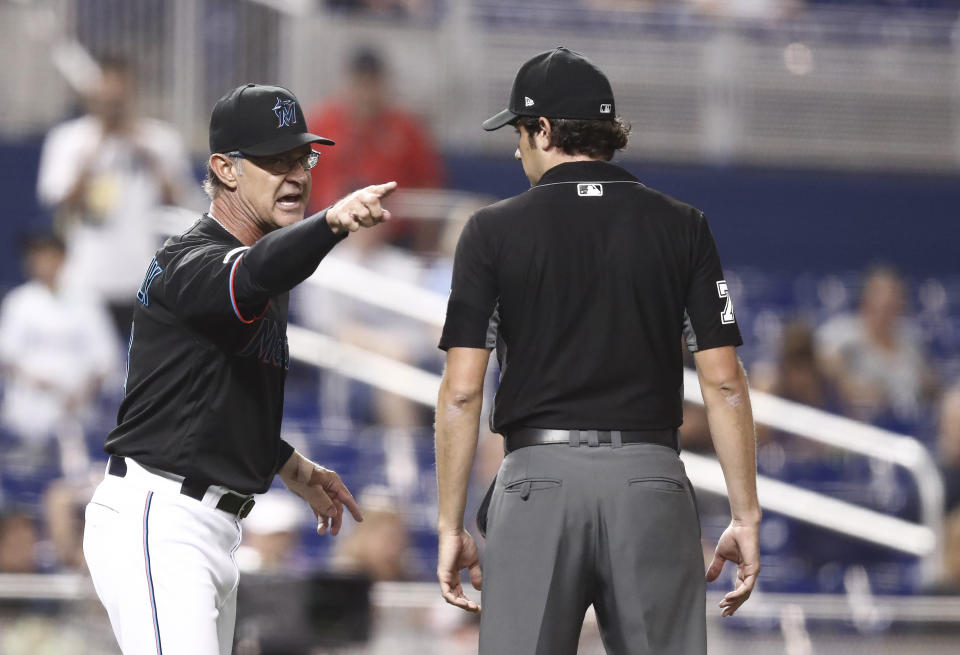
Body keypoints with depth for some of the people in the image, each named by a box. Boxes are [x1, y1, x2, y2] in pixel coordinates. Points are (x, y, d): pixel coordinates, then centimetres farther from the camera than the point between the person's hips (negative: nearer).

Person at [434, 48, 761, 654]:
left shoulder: (493, 231, 2)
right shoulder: (683, 228, 6)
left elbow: (462, 390, -2)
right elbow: (724, 381, 2)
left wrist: (451, 526, 4)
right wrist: (746, 518, 5)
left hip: (537, 476, -1)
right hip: (651, 479, 1)